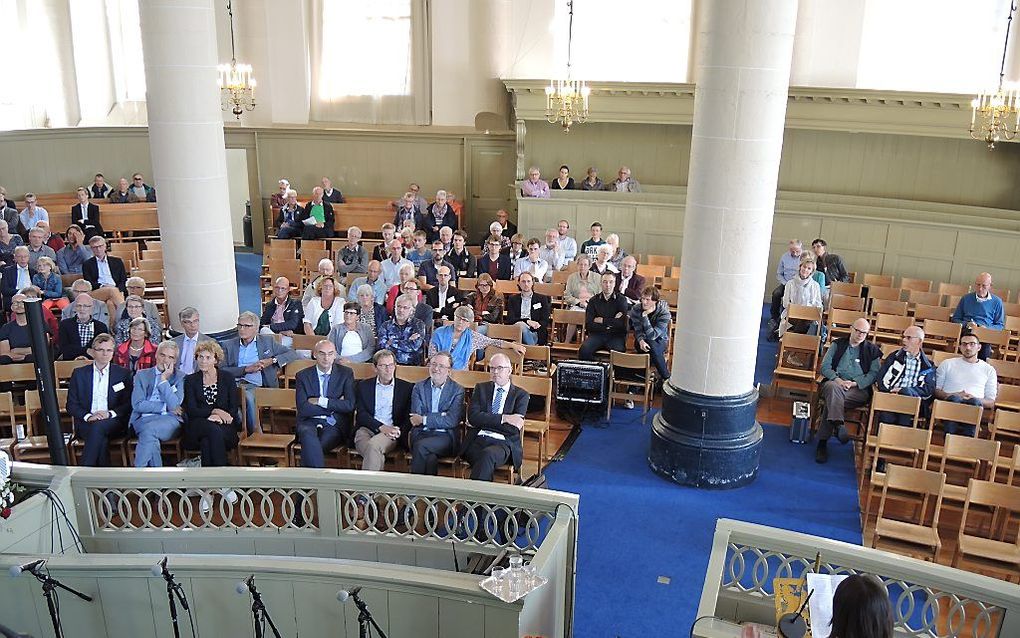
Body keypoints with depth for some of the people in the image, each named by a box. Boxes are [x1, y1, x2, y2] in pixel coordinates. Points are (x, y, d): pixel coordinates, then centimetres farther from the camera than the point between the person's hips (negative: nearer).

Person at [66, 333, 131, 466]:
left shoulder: (123, 374, 13)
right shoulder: (79, 374, 15)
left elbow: (129, 404, 7)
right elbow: (71, 405, 10)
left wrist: (110, 414, -11)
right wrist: (88, 416, -10)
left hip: (113, 423, -1)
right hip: (86, 423, 1)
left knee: (98, 426, -35)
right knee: (101, 439, -33)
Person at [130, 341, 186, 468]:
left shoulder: (180, 378, 12)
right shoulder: (142, 375, 16)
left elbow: (174, 405, -5)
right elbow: (137, 404, 2)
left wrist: (164, 379, -6)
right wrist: (165, 407, -4)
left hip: (170, 421, -1)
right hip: (144, 420, 1)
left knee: (149, 429, -33)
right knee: (151, 437, -34)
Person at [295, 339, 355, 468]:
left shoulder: (346, 373, 6)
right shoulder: (302, 375, 6)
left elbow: (350, 405, -5)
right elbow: (303, 409, -5)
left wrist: (320, 401, -9)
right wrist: (335, 406, -7)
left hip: (334, 424, -1)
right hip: (309, 423, 1)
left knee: (310, 449, -30)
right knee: (309, 436, -34)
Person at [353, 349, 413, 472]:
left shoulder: (406, 387, 14)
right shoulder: (363, 386, 15)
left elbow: (409, 417, 9)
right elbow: (361, 414, 4)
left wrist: (399, 431, -12)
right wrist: (381, 427, -12)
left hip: (391, 432, 0)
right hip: (366, 429, 1)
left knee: (373, 444, -34)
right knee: (374, 453, -35)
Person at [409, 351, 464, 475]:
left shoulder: (457, 390, 5)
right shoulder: (419, 387, 14)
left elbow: (452, 421, -7)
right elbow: (416, 416, 2)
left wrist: (423, 419, -10)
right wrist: (441, 416, -10)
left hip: (445, 437, -1)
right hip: (421, 434, 1)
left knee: (421, 446, -31)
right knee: (430, 458, -33)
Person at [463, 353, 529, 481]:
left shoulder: (521, 395, 13)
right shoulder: (481, 388, 20)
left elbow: (514, 429, -2)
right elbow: (472, 416, 2)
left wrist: (482, 421, -1)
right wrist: (503, 418, -6)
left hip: (503, 443, -1)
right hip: (477, 440, 1)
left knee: (488, 454, -36)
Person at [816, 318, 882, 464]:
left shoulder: (872, 350, 17)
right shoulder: (837, 344, 17)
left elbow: (874, 373, 5)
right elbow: (825, 367, 8)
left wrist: (854, 383, -10)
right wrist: (838, 380, -11)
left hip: (859, 388, -1)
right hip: (835, 382, 1)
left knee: (832, 400, -34)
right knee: (833, 387, -40)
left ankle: (823, 442, -36)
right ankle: (838, 425, -53)